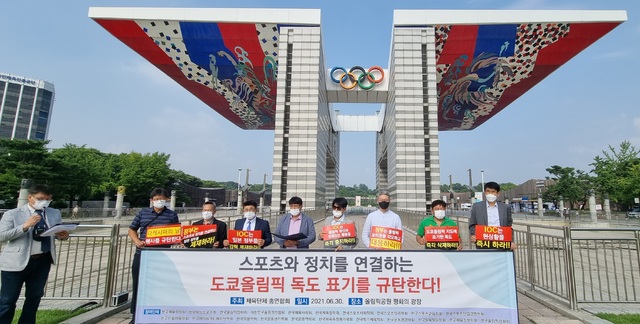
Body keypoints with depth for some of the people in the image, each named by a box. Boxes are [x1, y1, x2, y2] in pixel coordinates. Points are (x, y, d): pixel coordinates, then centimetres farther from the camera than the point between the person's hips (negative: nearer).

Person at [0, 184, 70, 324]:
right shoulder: (12, 214, -5)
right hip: (16, 262, -3)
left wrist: (63, 235, -14)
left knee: (35, 296, 16)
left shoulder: (55, 214, 4)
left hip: (43, 261, 4)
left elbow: (59, 232, 10)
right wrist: (25, 226, -24)